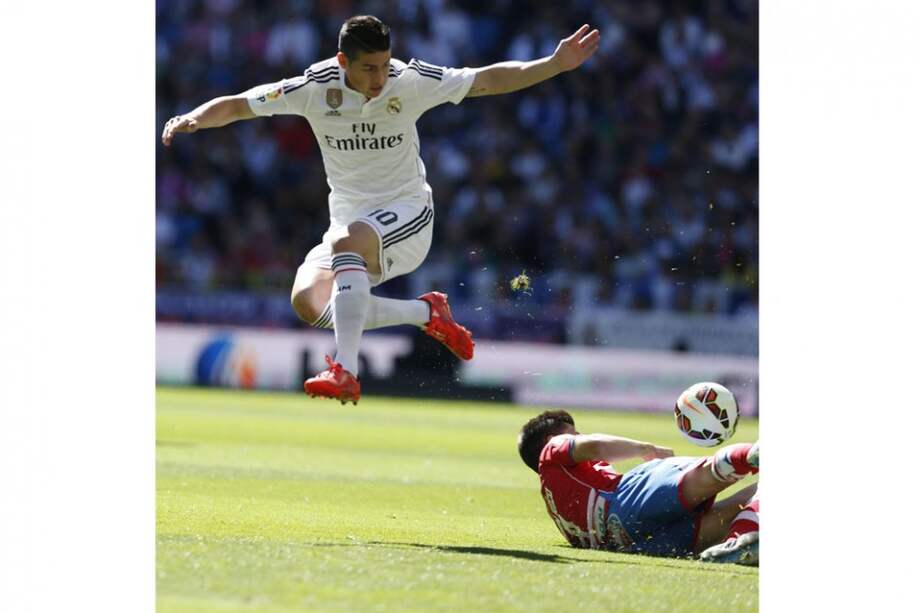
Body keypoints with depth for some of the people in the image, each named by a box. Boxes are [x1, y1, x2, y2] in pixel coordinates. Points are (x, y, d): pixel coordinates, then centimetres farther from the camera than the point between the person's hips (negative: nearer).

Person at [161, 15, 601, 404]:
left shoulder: (410, 82, -11)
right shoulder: (315, 88, -9)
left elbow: (490, 80, -5)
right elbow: (236, 105, -2)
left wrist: (556, 64, -13)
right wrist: (191, 119, -21)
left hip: (406, 213, -4)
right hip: (350, 222, 4)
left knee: (348, 241, -36)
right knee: (308, 301, -19)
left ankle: (346, 373, -45)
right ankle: (427, 313, -1)